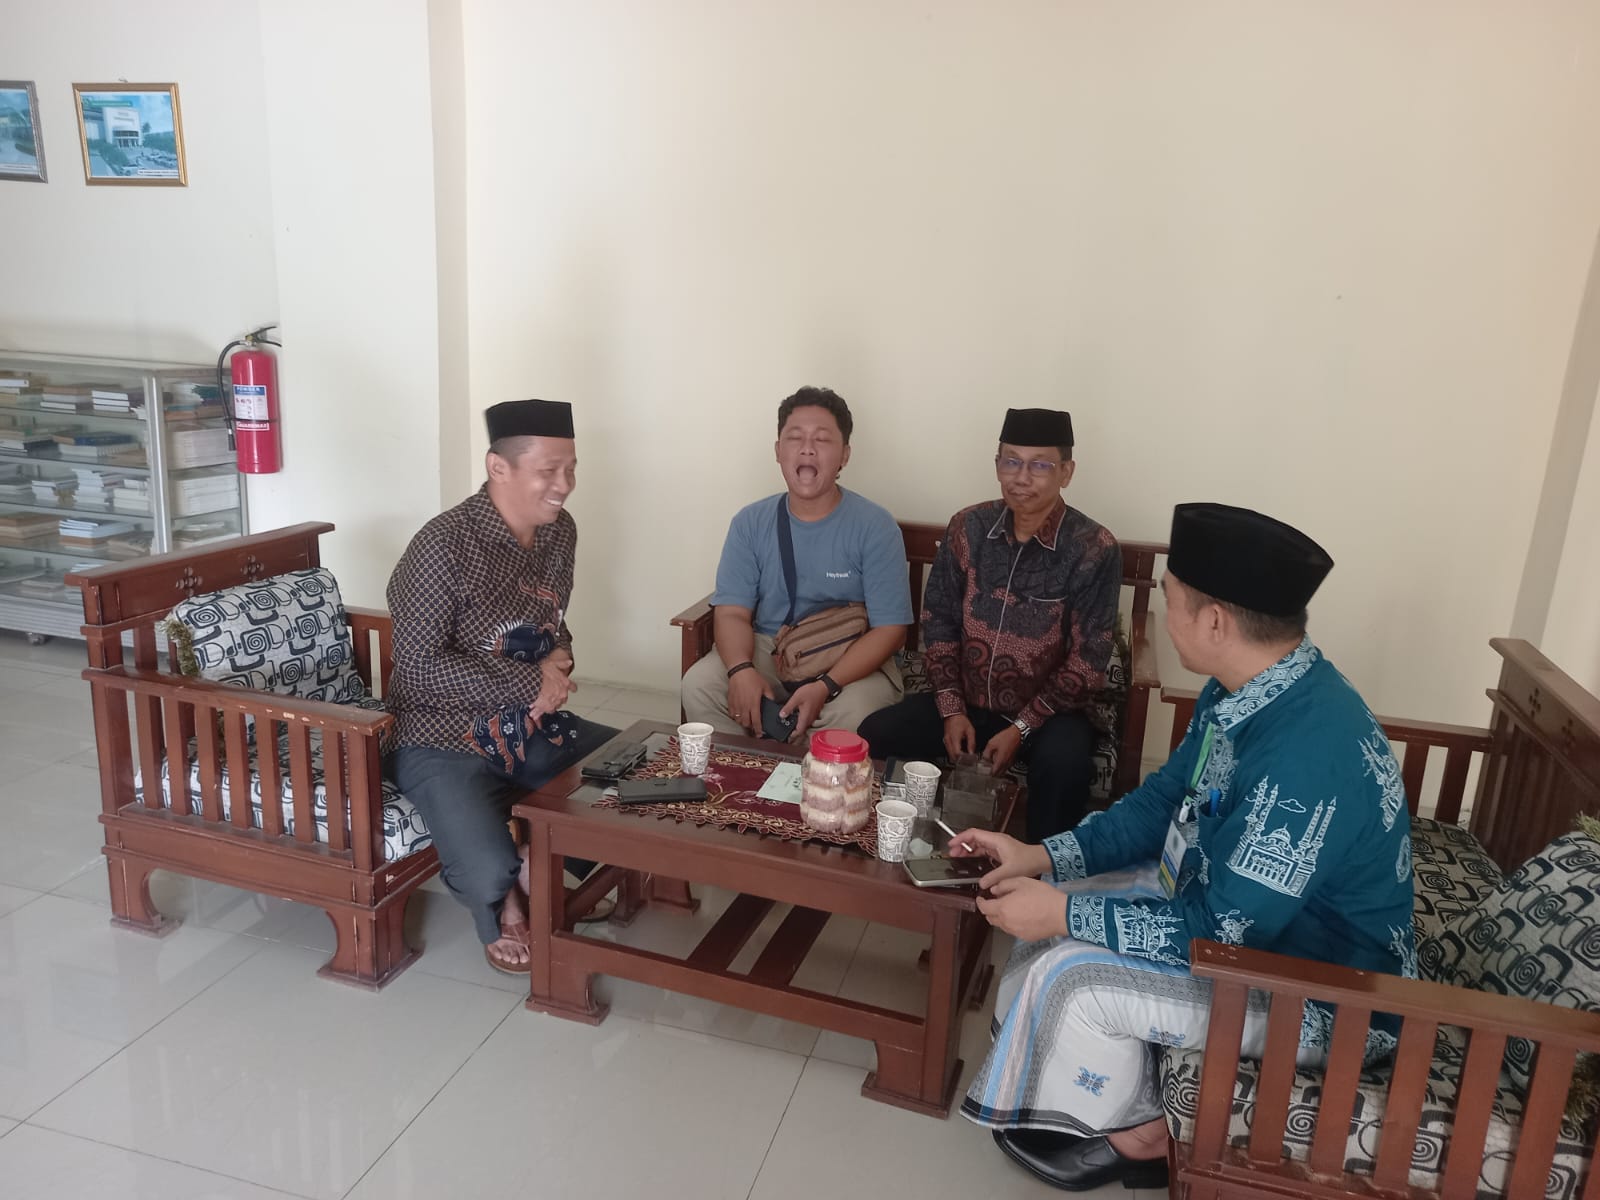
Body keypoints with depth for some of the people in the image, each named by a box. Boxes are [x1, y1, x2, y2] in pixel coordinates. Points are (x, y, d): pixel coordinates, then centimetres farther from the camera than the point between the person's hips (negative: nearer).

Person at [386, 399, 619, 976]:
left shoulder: (560, 531, 0)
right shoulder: (444, 545, -22)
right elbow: (418, 668, -22)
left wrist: (559, 660, -10)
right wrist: (529, 680, -22)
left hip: (533, 729, 7)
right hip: (445, 743, -7)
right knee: (489, 874, -27)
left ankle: (537, 867, 15)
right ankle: (505, 895, 12)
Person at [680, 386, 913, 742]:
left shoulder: (876, 527, -9)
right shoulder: (750, 522, 1)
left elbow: (889, 629, -12)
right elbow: (732, 612, -1)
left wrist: (825, 686, -27)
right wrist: (741, 669, -25)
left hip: (850, 663, -2)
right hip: (766, 651, 3)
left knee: (853, 713, -34)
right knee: (698, 685, -22)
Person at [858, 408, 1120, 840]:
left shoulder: (1094, 549, -13)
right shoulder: (968, 528, -3)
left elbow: (1088, 662, -12)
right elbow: (939, 619, 4)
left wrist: (1021, 728, -17)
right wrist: (951, 709, -5)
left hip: (1048, 711, -3)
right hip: (967, 702, 4)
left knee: (1064, 762, -35)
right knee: (875, 735, -17)